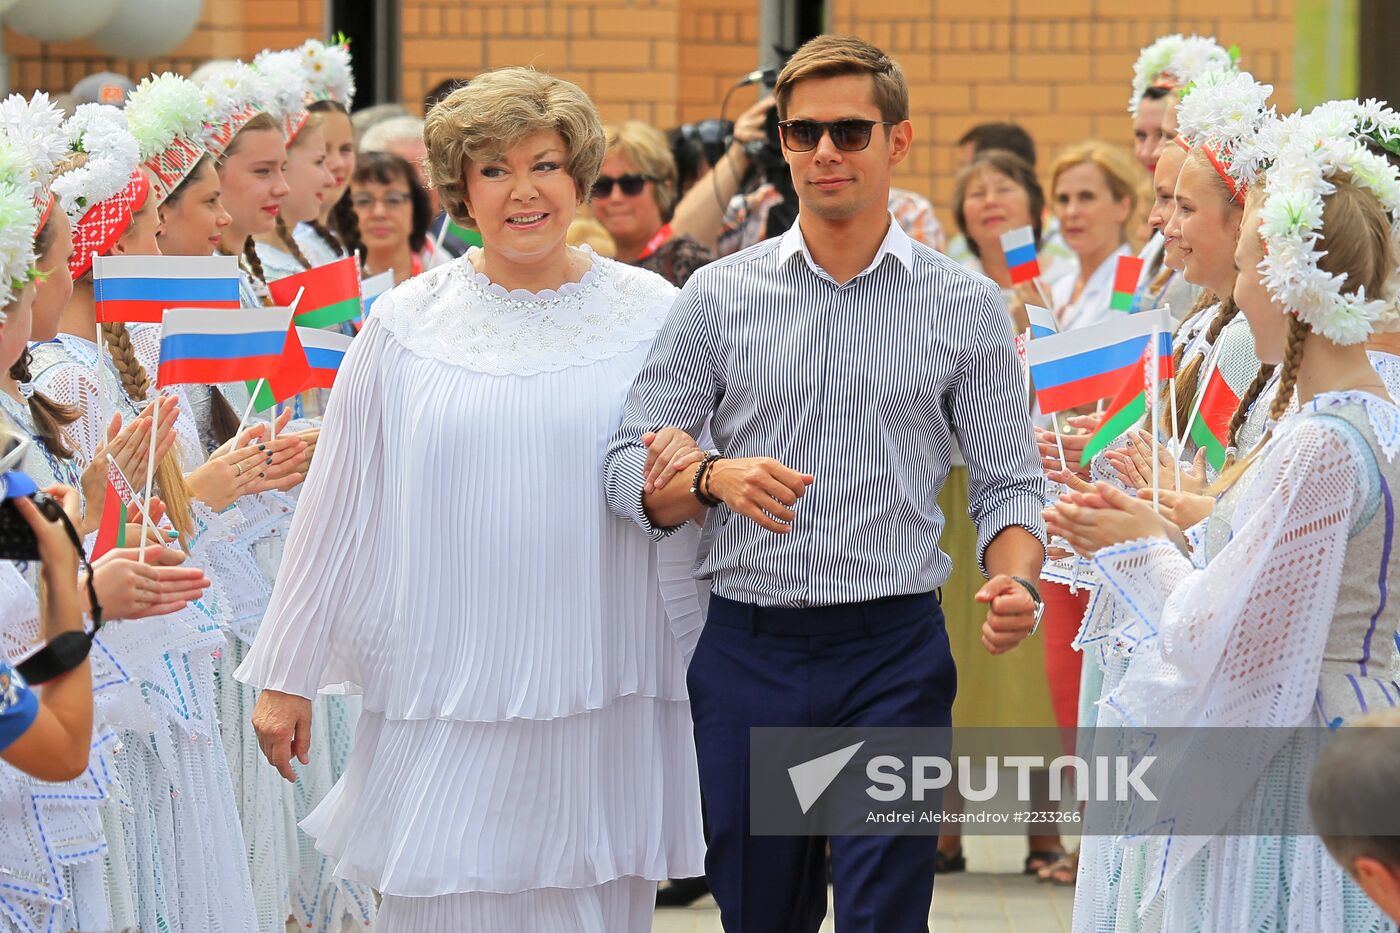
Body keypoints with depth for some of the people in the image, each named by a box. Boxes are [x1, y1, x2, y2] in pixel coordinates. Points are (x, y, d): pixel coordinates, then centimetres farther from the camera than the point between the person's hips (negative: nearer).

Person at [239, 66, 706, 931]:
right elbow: (338, 504, 6)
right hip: (443, 691, 0)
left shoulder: (653, 315, 3)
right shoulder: (407, 323, 3)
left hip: (600, 697, 1)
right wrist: (287, 676, 7)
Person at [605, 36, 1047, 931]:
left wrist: (1016, 584, -17)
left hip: (893, 654, -2)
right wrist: (716, 479, -18)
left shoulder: (965, 305, 4)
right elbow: (631, 472, 4)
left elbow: (1008, 481, 4)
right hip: (746, 648, 2)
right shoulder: (720, 295, 5)